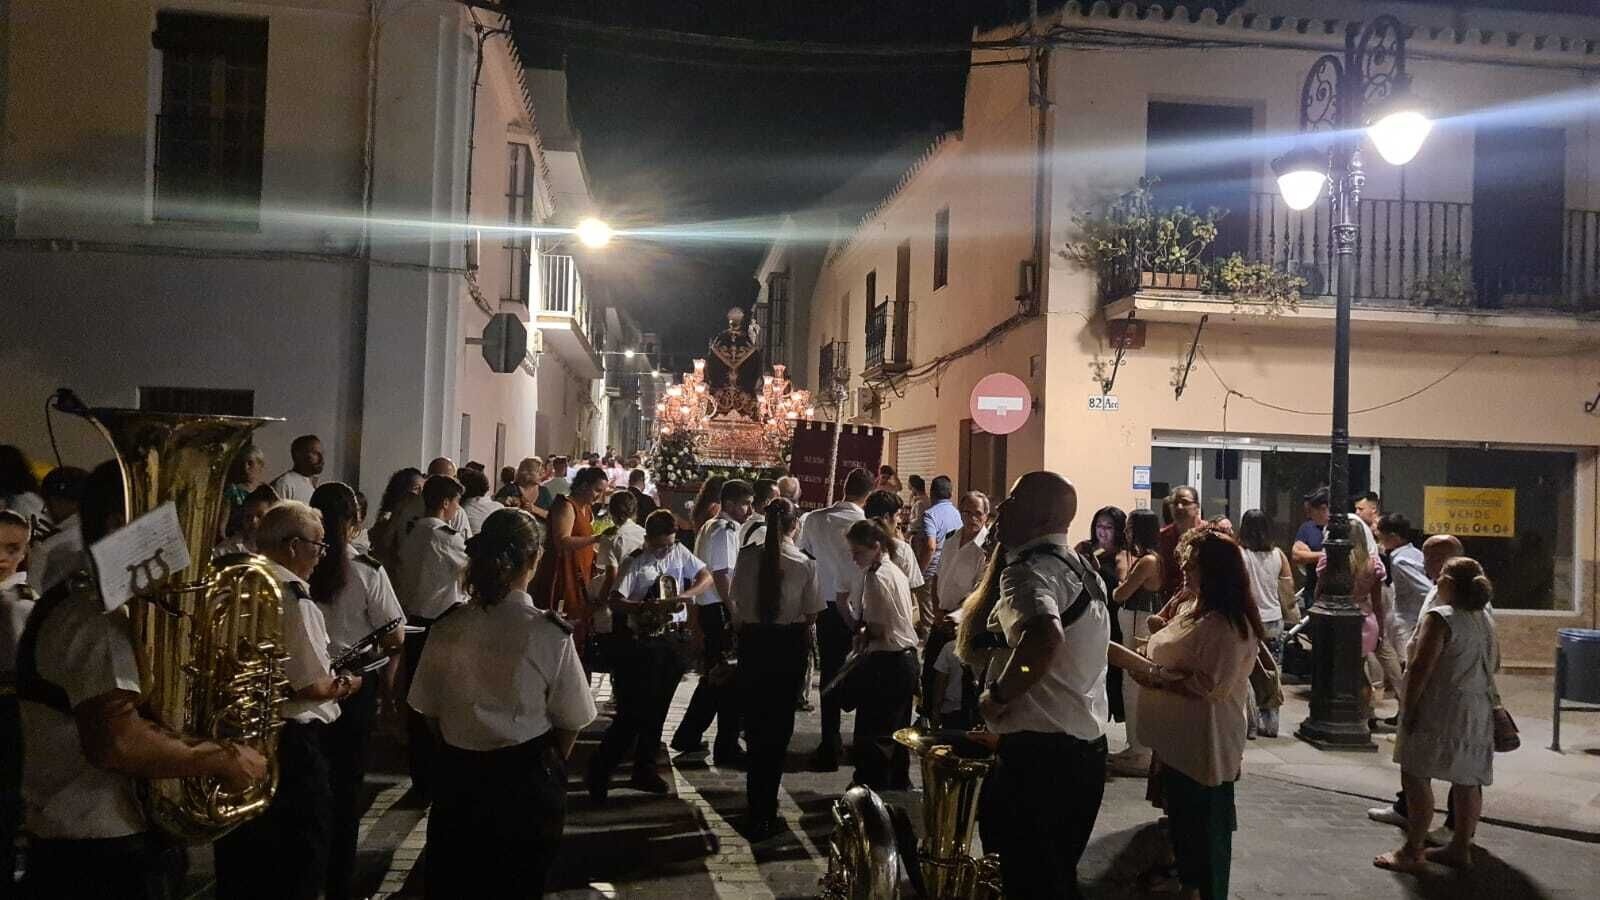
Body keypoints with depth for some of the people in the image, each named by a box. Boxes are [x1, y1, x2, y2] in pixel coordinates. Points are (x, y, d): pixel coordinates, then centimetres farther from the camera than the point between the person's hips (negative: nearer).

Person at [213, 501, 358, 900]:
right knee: (300, 855, 8)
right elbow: (313, 687, -20)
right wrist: (347, 684, 0)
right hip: (289, 741, -8)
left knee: (240, 855, 21)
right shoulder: (295, 601, -20)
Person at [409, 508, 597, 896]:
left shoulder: (447, 628, -10)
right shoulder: (549, 633, -19)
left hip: (458, 775, 3)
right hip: (526, 777, -3)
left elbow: (429, 710, 1)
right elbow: (570, 721, -10)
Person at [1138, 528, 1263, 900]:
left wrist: (1157, 681, -23)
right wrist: (1160, 633, 0)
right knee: (1181, 817, 23)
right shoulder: (1189, 606, 7)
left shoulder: (1227, 625, -22)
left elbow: (1214, 686, -28)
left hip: (1204, 746, -10)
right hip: (1177, 739, 10)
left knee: (1205, 827, 6)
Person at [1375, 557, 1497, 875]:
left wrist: (1408, 708, -15)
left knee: (1416, 776, -3)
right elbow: (1494, 664, 21)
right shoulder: (1485, 619, 10)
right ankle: (1461, 847, 22)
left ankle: (1412, 851, -2)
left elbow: (1422, 667, -20)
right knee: (1467, 781, 13)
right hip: (1479, 713, 9)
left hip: (1441, 713, -9)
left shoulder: (1440, 618, -16)